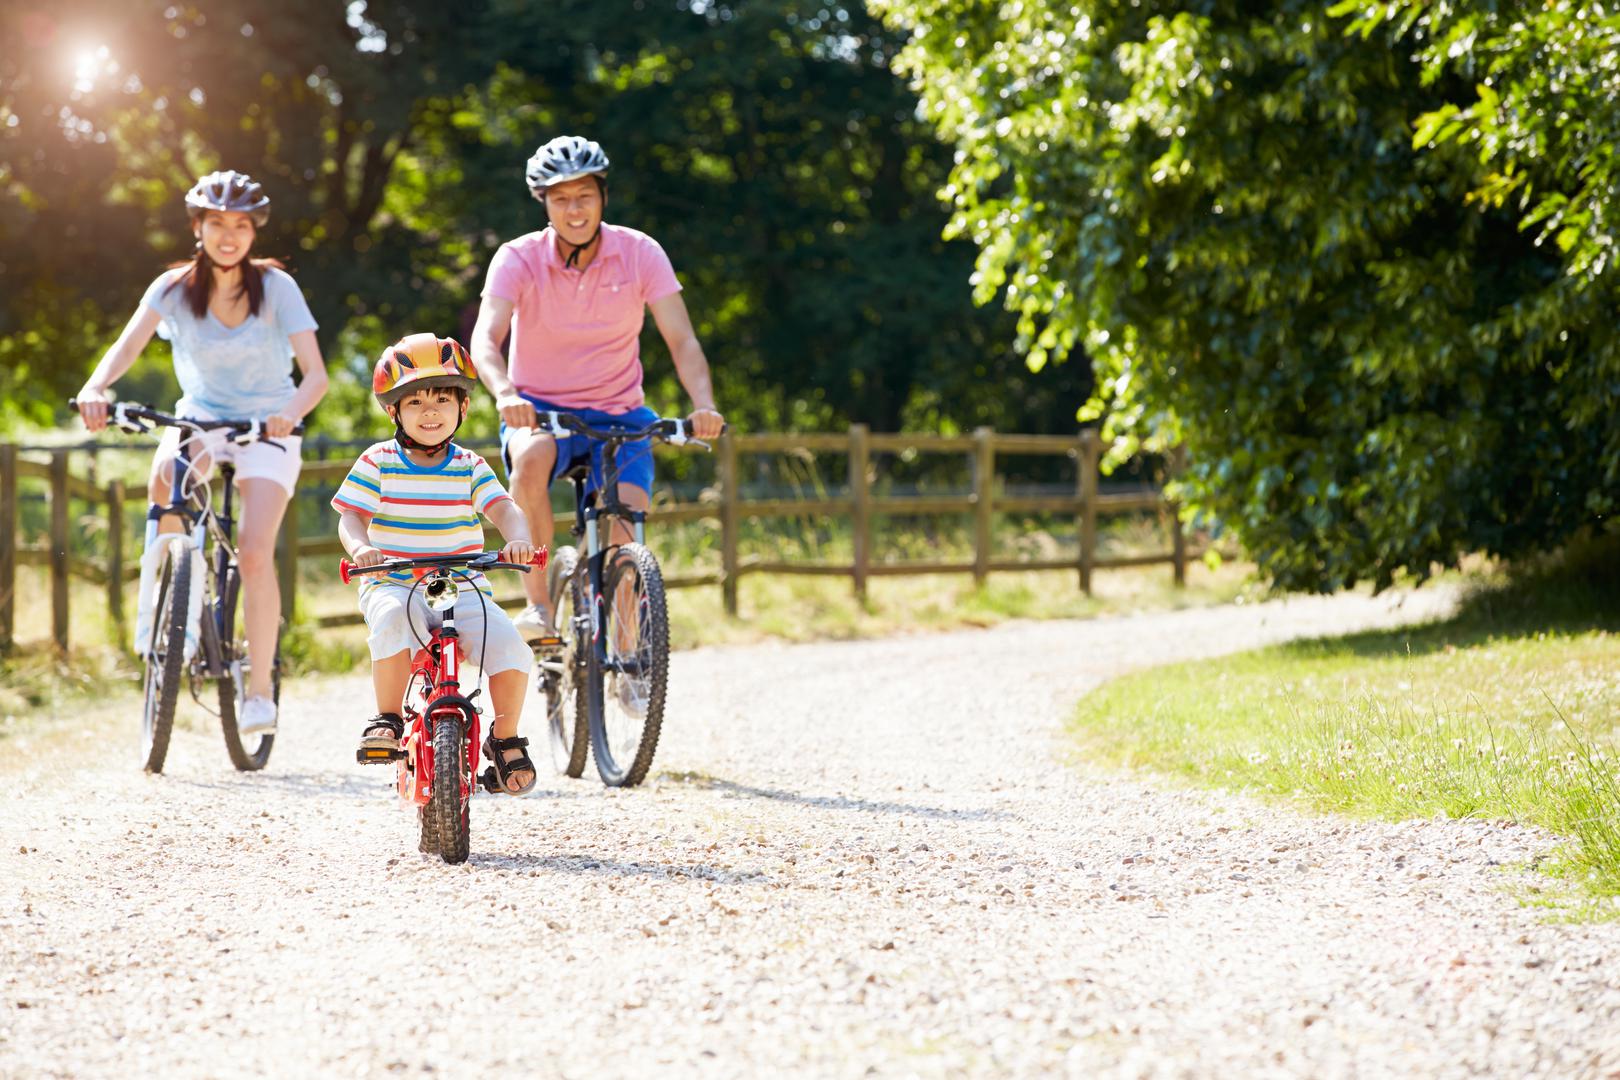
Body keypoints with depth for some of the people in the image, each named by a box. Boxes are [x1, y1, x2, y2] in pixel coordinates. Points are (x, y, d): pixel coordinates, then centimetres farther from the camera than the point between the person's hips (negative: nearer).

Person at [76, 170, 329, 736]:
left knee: (254, 554, -19)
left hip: (267, 425, -2)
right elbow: (128, 345, -23)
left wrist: (290, 412, -42)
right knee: (166, 474, -35)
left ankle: (260, 691, -9)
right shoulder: (174, 287, -8)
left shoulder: (276, 287, -13)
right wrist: (96, 387, -45)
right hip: (201, 414, 2)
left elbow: (316, 374, -20)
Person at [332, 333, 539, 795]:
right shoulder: (378, 462, 3)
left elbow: (504, 508, -6)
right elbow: (350, 516, -1)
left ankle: (506, 740, 3)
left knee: (508, 644, -22)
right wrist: (360, 547, -25)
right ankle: (388, 718, -19)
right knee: (392, 618, -38)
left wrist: (518, 540, -29)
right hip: (393, 584, -2)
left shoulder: (470, 467, 6)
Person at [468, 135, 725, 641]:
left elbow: (682, 339, -15)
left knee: (625, 539, -19)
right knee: (532, 457, -36)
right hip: (539, 409, -1)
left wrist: (704, 405, -34)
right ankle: (537, 607, -30)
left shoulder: (639, 253, -8)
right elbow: (485, 339, -26)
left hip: (618, 415, 1)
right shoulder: (518, 259, -12)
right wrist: (505, 394, -48)